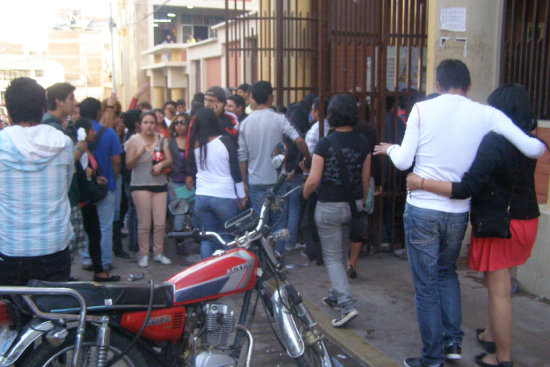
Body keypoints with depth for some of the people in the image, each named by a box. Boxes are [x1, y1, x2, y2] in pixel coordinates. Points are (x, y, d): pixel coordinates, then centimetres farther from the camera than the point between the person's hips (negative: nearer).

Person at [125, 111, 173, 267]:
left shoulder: (161, 139, 11)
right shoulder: (134, 140, 1)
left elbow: (169, 160, 7)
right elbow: (129, 165, -4)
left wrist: (161, 164, -14)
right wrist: (139, 153, -20)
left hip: (159, 183, 3)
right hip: (140, 185, -3)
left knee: (160, 223, 2)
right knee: (144, 223, -4)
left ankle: (158, 253, 15)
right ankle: (143, 254, 8)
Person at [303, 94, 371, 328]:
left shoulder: (325, 144, -14)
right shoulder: (363, 144, -2)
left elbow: (314, 179, -15)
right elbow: (365, 179, 5)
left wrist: (305, 194, 6)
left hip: (329, 207, -5)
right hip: (354, 204, 5)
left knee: (332, 258, 3)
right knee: (342, 255, 20)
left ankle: (347, 305, -9)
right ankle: (335, 297, 34)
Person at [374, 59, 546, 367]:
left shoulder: (422, 109, -5)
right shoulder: (487, 114, -2)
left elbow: (403, 161, -7)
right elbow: (531, 148, -5)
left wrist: (391, 149, 15)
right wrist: (541, 146, 18)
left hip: (422, 209, -2)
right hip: (458, 212, 3)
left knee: (426, 285, 8)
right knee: (447, 272, 27)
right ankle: (453, 340, 24)